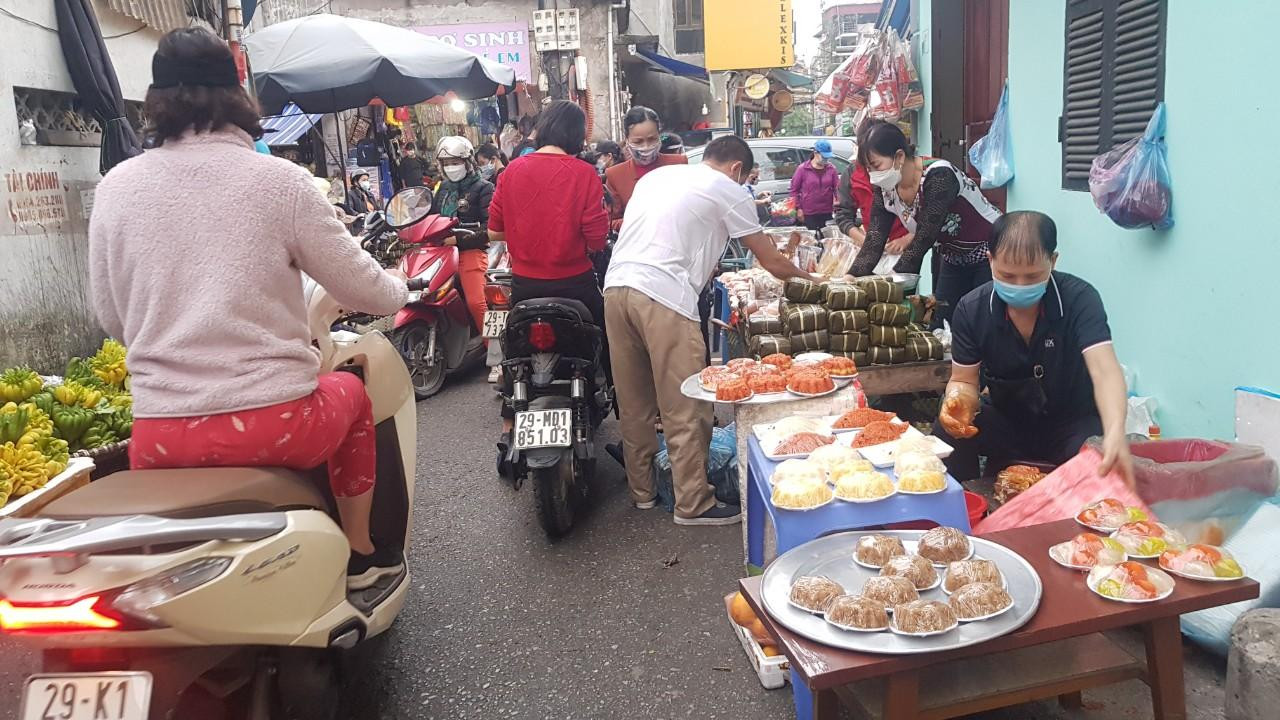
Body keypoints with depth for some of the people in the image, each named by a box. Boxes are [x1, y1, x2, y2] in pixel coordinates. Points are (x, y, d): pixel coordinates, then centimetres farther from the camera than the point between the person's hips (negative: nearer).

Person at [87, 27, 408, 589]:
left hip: (158, 439, 3)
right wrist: (399, 288, 23)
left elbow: (112, 319, 11)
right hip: (272, 425, -3)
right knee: (350, 392, 28)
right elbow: (369, 291, -1)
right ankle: (360, 555, 37)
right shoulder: (280, 181, -7)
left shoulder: (116, 186, 2)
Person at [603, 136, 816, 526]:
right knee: (685, 409, 2)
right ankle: (693, 504, 10)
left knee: (634, 403, 16)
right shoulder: (728, 190, 7)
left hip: (616, 285, 7)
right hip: (663, 297, -7)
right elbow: (771, 262, 12)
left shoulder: (657, 175, 25)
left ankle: (642, 489, 28)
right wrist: (809, 279, 29)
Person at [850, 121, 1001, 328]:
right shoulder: (884, 189, -10)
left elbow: (925, 237, -32)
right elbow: (874, 241, -14)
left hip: (992, 253, -7)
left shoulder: (939, 176, -30)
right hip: (954, 260, 7)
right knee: (940, 326, 6)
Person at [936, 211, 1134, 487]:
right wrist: (959, 401, -31)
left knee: (1102, 464, -34)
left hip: (1073, 423, -2)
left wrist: (1115, 433, -54)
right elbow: (965, 380, -4)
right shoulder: (971, 310, -13)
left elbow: (1104, 370, -34)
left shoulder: (1079, 299, -20)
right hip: (1005, 420, 2)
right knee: (947, 433, -27)